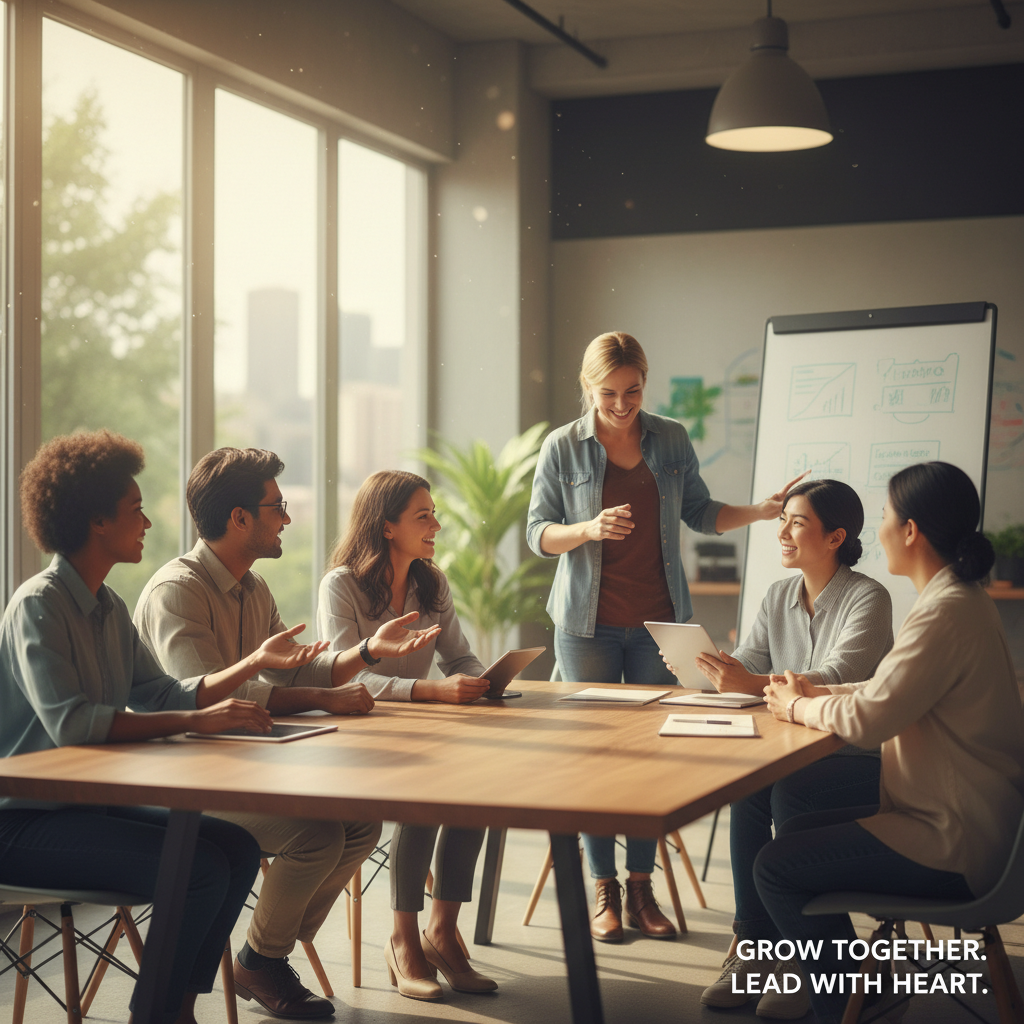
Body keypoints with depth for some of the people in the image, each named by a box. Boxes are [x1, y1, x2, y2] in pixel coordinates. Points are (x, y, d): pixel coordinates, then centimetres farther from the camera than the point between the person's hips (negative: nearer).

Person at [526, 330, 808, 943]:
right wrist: (590, 529, -21)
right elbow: (539, 534, -1)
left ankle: (642, 888, 12)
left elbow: (700, 513, 14)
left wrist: (765, 511, -1)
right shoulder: (562, 448, -1)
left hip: (660, 620, 2)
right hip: (589, 622, -2)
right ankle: (605, 892, 6)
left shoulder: (672, 441, 6)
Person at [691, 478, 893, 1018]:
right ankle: (754, 947, -21)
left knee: (789, 793, -32)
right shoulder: (779, 596, 11)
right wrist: (700, 666, -15)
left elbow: (836, 680, -26)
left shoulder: (868, 598, -11)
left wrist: (754, 684, -40)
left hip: (861, 761, -5)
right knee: (745, 787, -26)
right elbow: (744, 668, 6)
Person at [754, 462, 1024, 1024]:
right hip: (948, 815, 11)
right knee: (796, 832, 19)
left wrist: (799, 708, -8)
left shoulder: (949, 613, -23)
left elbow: (870, 719, -26)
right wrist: (819, 692, 7)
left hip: (953, 849, -11)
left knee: (775, 869, -7)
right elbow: (892, 690, 19)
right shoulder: (956, 599, 12)